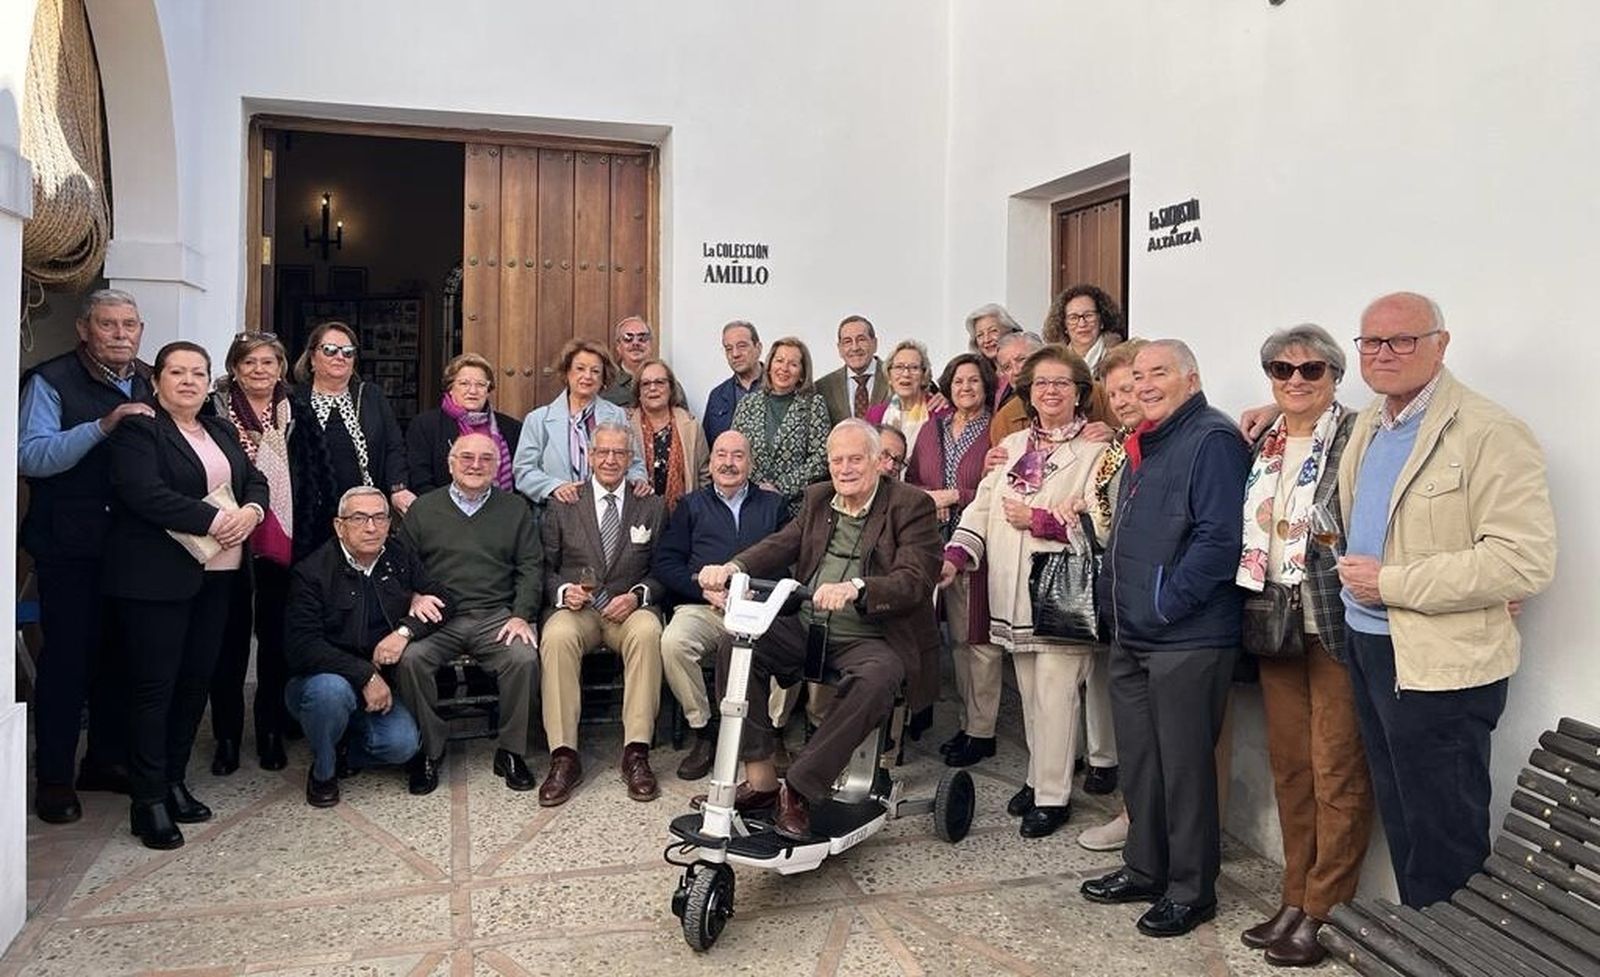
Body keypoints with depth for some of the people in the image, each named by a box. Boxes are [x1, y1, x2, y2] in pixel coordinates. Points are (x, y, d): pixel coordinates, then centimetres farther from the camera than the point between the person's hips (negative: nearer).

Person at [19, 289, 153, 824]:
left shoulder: (150, 384, 10)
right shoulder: (51, 381, -6)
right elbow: (29, 456, -18)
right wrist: (102, 426, -28)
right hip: (70, 548, -5)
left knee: (120, 657, 13)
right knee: (67, 659, 2)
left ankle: (108, 759, 28)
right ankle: (54, 777, 15)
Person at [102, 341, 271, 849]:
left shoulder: (221, 430, 16)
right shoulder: (138, 428, -7)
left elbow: (254, 480, 14)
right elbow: (145, 493, -20)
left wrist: (250, 511, -8)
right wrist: (215, 520, -20)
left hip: (215, 574, 7)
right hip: (157, 575, -7)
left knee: (196, 682, 11)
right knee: (154, 687, -1)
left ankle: (175, 782, 24)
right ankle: (148, 801, 7)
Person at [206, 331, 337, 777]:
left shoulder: (298, 416, 8)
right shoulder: (214, 411, 0)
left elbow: (321, 477, 7)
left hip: (284, 546, 2)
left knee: (276, 639, 11)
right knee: (231, 639, 8)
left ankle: (271, 732, 24)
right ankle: (227, 736, 20)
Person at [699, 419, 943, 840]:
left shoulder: (911, 505, -4)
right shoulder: (817, 498, 15)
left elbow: (915, 580, -18)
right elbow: (782, 545, 2)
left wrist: (854, 588, -37)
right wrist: (732, 567, -19)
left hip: (869, 637, -5)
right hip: (805, 627, 5)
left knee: (876, 680, -36)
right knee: (736, 645, -16)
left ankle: (797, 790, -25)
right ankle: (760, 777, -11)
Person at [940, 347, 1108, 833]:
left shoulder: (1096, 451, -5)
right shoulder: (1012, 446, 16)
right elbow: (983, 507, 11)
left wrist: (1037, 519, -13)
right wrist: (955, 555, -3)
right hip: (1015, 593, 6)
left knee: (1054, 693, -3)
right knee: (1030, 692, 14)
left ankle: (1052, 796, 7)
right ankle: (1039, 777, 27)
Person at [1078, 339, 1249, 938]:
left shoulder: (1212, 440, -12)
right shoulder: (1142, 445, 17)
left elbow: (1219, 539, -22)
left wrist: (1163, 606, -19)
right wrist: (1111, 595, 15)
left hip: (1187, 637, -9)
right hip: (1131, 636, 9)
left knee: (1184, 765, 2)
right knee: (1137, 758, 17)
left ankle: (1191, 889, 17)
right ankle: (1145, 868, 31)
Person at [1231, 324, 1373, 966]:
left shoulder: (1357, 436, -9)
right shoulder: (1264, 446, 12)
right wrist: (1255, 610, 13)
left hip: (1336, 624, -7)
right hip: (1276, 623, 7)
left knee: (1337, 770, 1)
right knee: (1288, 765, 14)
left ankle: (1323, 913, 14)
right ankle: (1295, 900, 27)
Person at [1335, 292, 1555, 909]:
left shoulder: (1489, 434, -16)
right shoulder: (1368, 425, 10)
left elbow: (1525, 561, -23)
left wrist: (1391, 583, -20)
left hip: (1439, 664, -8)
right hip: (1368, 646, 8)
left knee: (1444, 836, 4)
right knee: (1400, 822, 19)